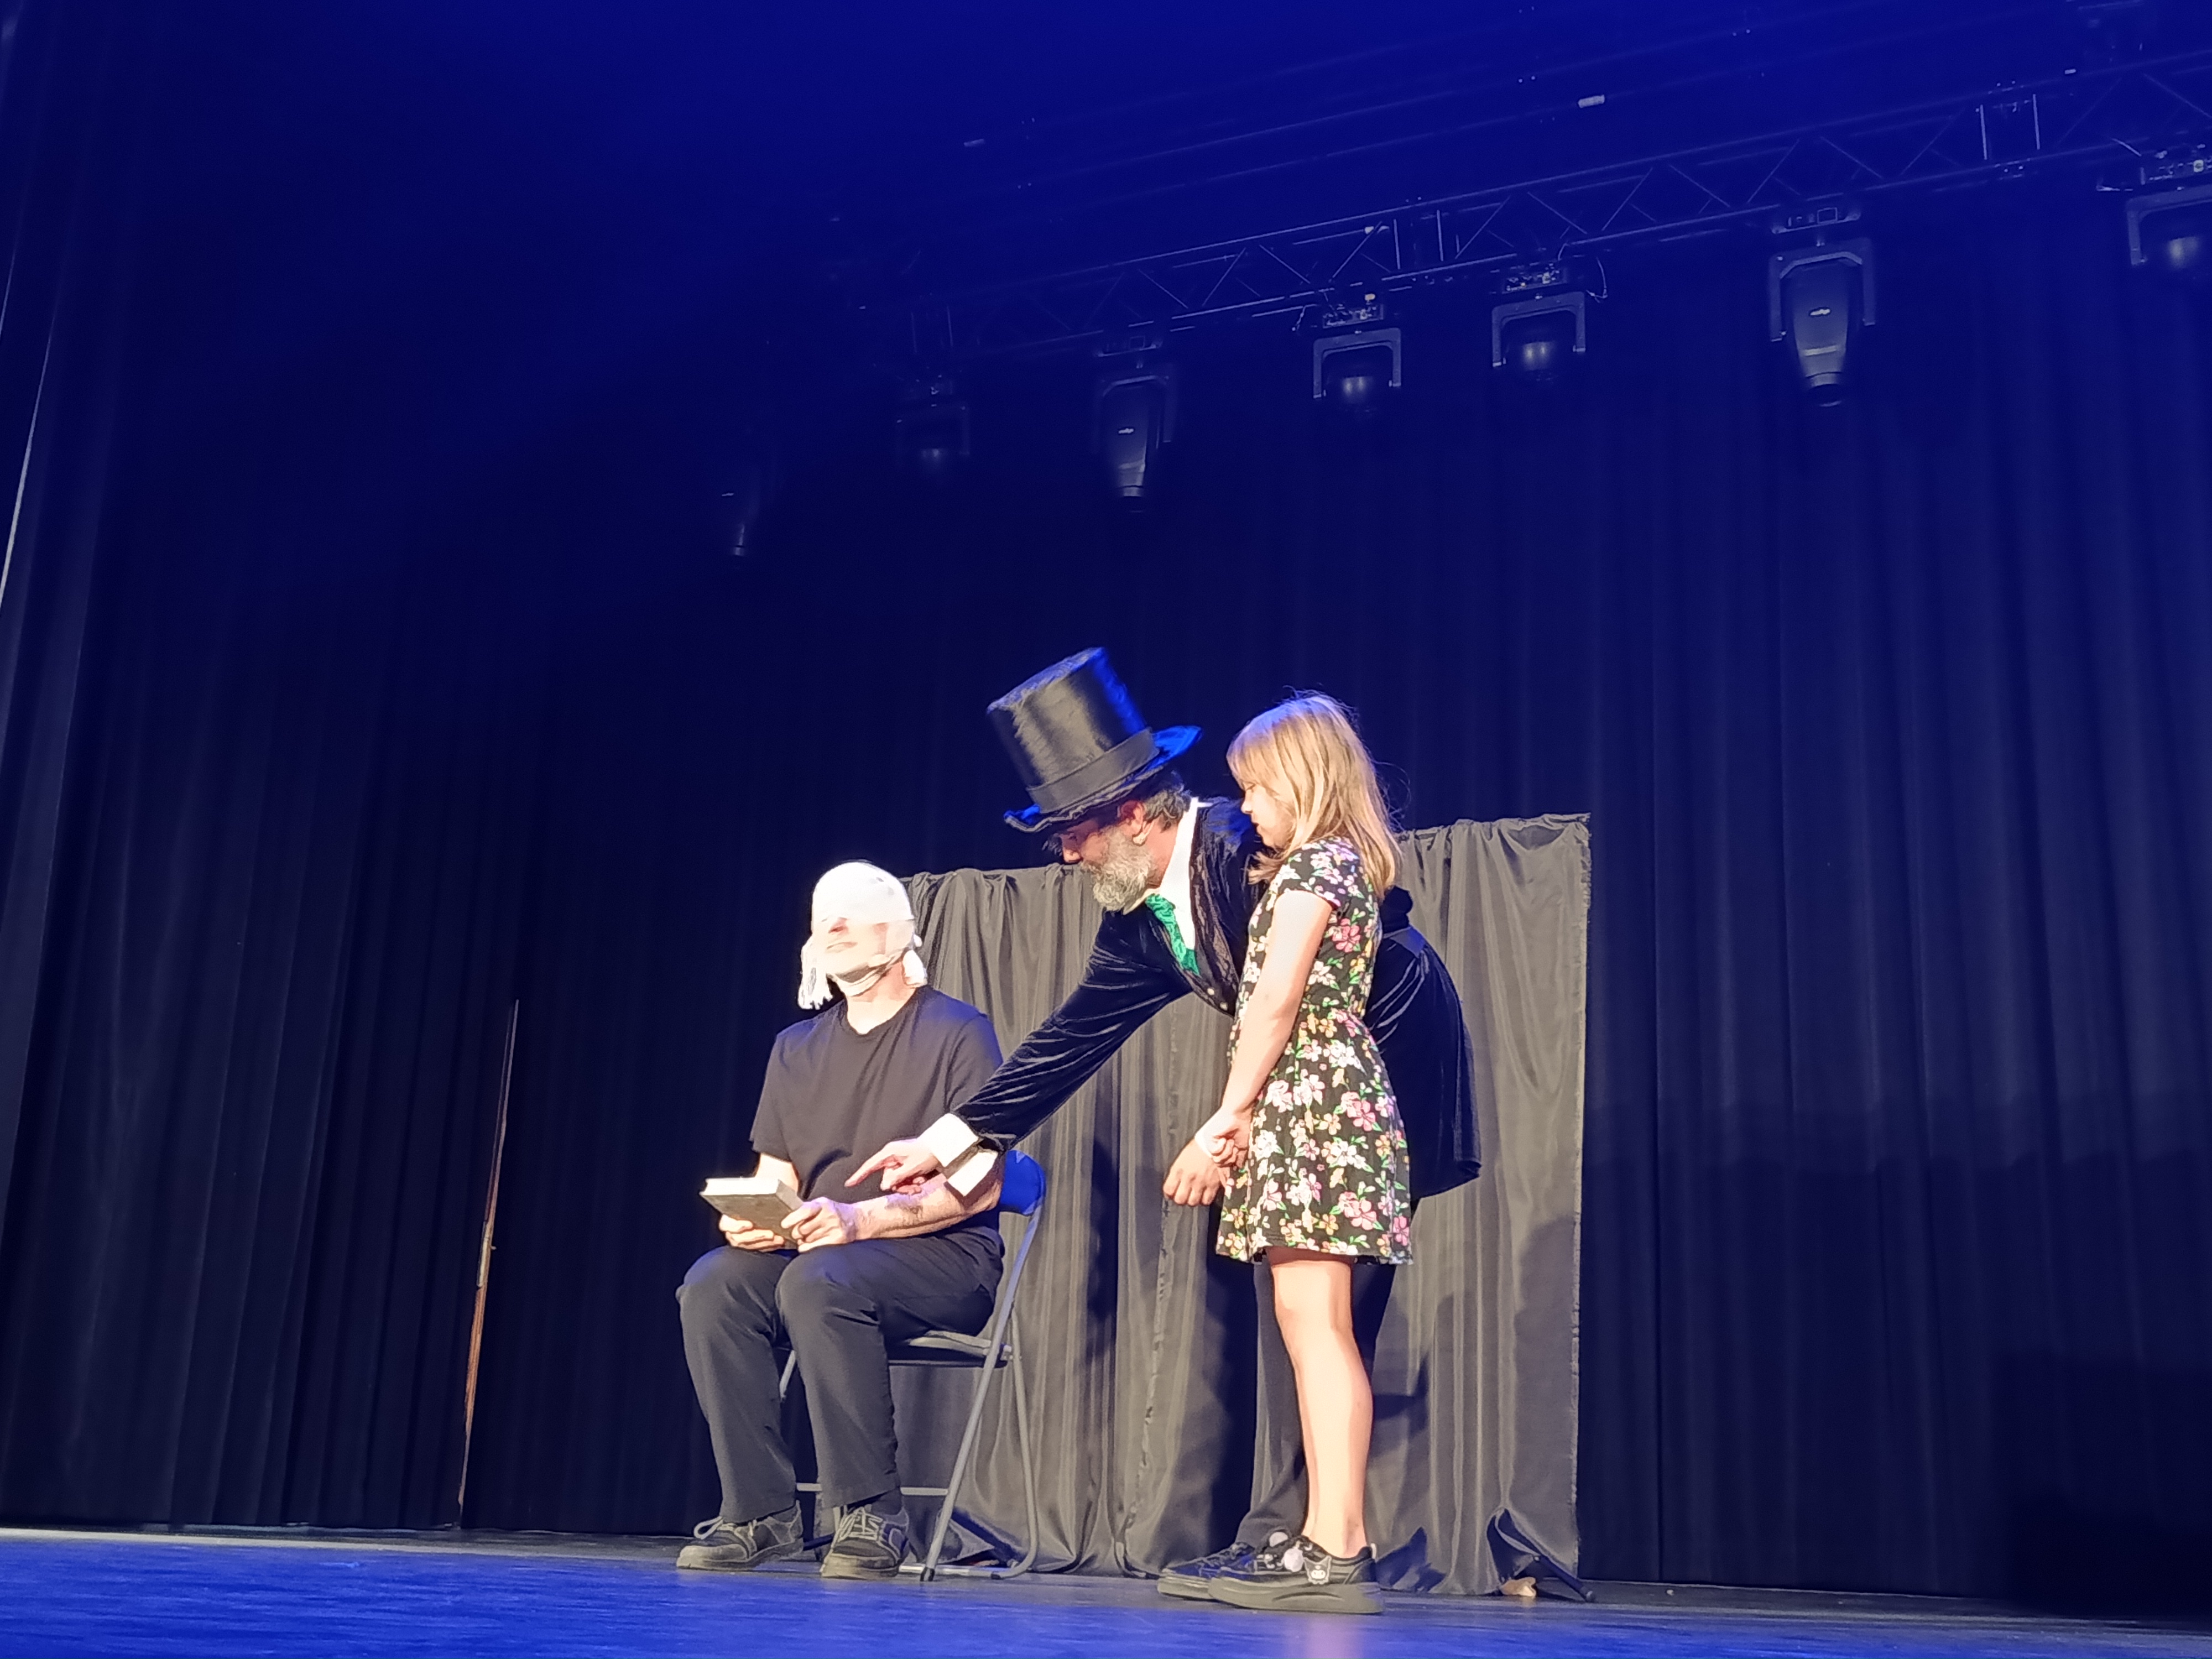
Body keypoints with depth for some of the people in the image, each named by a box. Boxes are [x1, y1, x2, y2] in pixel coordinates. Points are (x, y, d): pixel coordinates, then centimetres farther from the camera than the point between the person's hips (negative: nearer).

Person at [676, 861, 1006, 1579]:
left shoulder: (958, 1031, -3)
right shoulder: (797, 1048, 17)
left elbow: (979, 1186, -11)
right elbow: (776, 1178, 15)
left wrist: (859, 1220, -24)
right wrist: (753, 1218, -10)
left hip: (946, 1256, -5)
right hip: (814, 1250, 6)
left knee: (821, 1281, -35)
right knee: (713, 1283, -23)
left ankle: (872, 1514, -26)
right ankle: (761, 1513, -18)